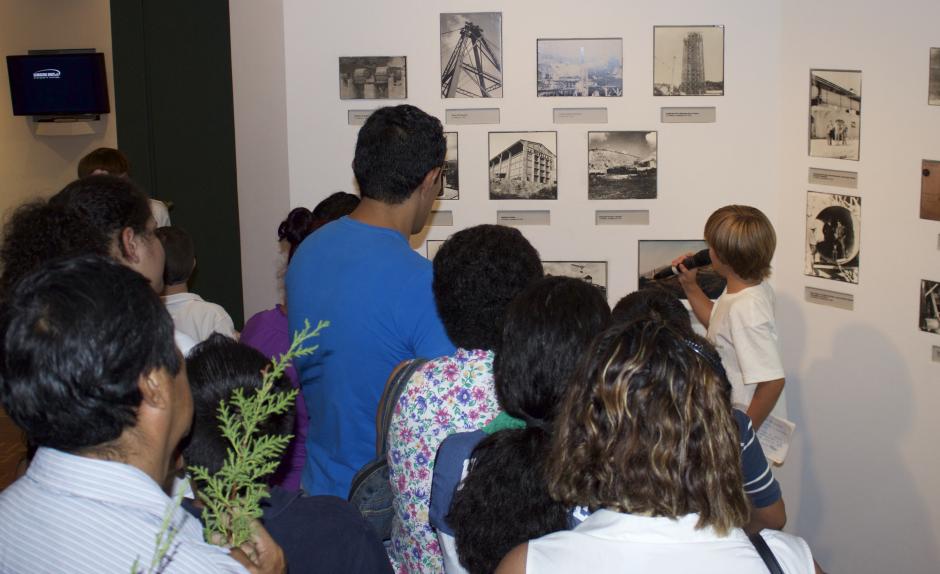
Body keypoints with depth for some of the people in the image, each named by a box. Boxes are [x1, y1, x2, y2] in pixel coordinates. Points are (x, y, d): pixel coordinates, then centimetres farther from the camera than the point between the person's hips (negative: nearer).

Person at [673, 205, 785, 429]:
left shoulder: (745, 310, -31)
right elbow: (715, 322, 20)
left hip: (747, 425, -9)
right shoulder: (755, 287, -2)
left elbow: (772, 381, -31)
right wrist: (689, 286, 9)